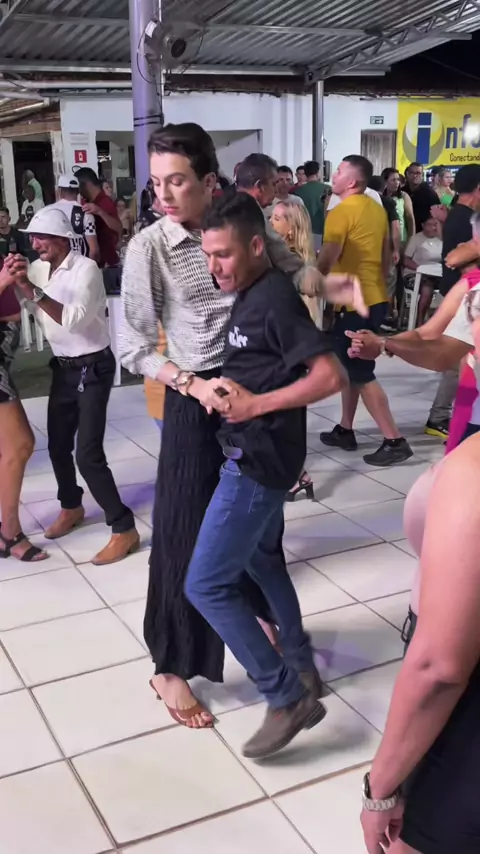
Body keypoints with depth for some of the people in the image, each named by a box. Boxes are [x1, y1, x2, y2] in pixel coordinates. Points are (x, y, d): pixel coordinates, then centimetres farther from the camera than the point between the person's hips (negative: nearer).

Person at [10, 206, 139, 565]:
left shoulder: (85, 269, -17)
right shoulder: (40, 269, 5)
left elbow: (73, 318, -29)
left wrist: (33, 290, -36)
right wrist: (13, 276, -16)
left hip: (92, 368, -7)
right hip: (63, 367, 8)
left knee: (88, 453, -12)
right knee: (58, 444, 17)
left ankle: (125, 530, -3)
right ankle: (71, 507, 40)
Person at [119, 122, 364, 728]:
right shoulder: (149, 247, -13)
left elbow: (292, 271, 9)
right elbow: (133, 348, -11)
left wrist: (329, 285, -12)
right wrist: (195, 384, -23)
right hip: (194, 399, -4)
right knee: (184, 532, 3)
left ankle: (260, 619, 48)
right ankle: (170, 669, 21)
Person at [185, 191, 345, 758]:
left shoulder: (274, 299, -19)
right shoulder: (252, 294, 9)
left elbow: (331, 376, -25)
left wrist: (256, 405, -23)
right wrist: (225, 388, 5)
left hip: (259, 460, -10)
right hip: (253, 455, 10)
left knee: (206, 585, -6)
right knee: (262, 560, 24)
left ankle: (288, 696, 3)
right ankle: (299, 665, 40)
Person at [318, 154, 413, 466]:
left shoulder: (341, 212, -15)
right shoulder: (377, 209, 11)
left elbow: (326, 261, -16)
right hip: (375, 298, 9)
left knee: (360, 373, -3)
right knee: (351, 365, 18)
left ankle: (395, 441, -2)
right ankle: (345, 430, 26)